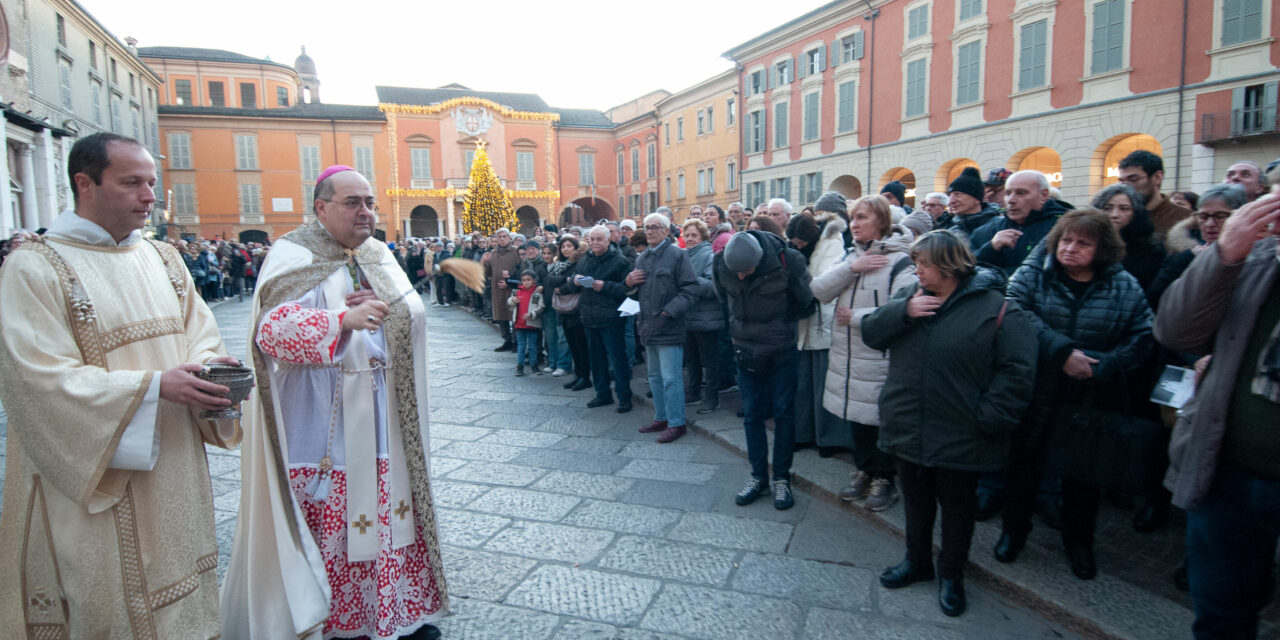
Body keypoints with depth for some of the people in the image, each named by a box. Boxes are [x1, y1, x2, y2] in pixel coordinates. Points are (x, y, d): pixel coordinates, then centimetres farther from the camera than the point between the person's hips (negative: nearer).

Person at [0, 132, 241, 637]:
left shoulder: (162, 259, 8)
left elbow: (200, 334, 9)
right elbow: (43, 378, -16)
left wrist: (209, 366, -13)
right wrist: (155, 385, -25)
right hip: (97, 486, -5)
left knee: (180, 597, 16)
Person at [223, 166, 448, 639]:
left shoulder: (379, 257, 12)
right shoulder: (294, 257, -6)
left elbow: (415, 313, 6)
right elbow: (272, 327, -20)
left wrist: (384, 307, -15)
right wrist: (345, 319, -34)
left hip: (382, 417, 5)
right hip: (324, 421, -5)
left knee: (391, 504, 10)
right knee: (332, 514, 1)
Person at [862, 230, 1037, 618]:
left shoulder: (997, 309, -14)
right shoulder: (909, 296, 3)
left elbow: (1017, 370, -15)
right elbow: (871, 333, -2)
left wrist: (988, 416, -19)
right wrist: (903, 311, -18)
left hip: (959, 438, -5)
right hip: (907, 430, 5)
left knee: (956, 507, 15)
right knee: (915, 500, 22)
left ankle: (951, 574, 36)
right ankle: (917, 561, 42)